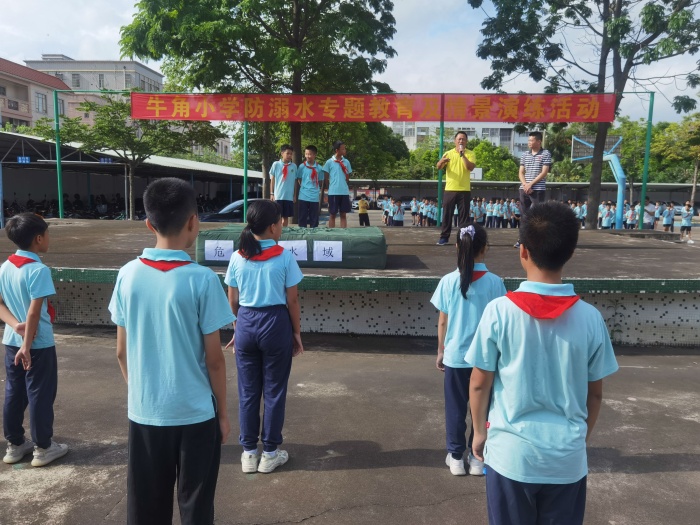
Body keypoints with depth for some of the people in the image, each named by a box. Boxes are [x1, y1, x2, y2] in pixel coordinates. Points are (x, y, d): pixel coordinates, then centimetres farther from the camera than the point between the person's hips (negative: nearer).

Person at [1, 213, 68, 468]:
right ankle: (43, 448, 16)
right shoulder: (38, 270, -20)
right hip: (39, 344, -7)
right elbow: (34, 312, -22)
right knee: (40, 396, 4)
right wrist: (27, 345, -18)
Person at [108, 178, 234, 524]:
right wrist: (223, 411, 2)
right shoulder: (202, 279, -16)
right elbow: (214, 359, -11)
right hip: (195, 414, -3)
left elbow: (122, 351, 3)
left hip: (144, 413, 4)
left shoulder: (128, 275, -4)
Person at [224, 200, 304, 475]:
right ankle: (270, 454, 21)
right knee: (274, 391, 10)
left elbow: (233, 301, 4)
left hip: (246, 324, 3)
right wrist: (297, 332, 4)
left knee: (247, 391, 14)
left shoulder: (237, 258, -1)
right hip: (276, 324, -3)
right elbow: (292, 301, -7)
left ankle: (249, 452, 25)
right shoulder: (284, 257, -11)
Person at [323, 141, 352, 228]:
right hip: (333, 192, -3)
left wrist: (343, 184, 5)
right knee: (332, 214, 3)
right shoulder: (329, 162, -3)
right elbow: (326, 178, 3)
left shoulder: (346, 162, 8)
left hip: (344, 192, 3)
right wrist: (331, 187, 2)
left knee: (343, 214, 6)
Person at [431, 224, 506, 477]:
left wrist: (440, 351, 10)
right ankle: (477, 457, 26)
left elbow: (442, 322, -3)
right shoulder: (495, 282, -10)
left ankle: (456, 456, 25)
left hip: (455, 356, 0)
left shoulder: (448, 281, -9)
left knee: (455, 408, 14)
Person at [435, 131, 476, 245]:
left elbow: (471, 167, -13)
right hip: (450, 189, 1)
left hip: (464, 190, -1)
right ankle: (444, 237, 10)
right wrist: (441, 161, -28)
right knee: (447, 213, 3)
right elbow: (438, 167, -6)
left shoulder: (470, 154, 3)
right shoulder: (448, 153, 6)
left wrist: (463, 155, -19)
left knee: (464, 215, 2)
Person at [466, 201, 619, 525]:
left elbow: (479, 384, -8)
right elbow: (595, 393, 1)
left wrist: (479, 431, 9)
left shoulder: (499, 311, -15)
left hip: (511, 453, -1)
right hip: (568, 457, 2)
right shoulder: (590, 318, -9)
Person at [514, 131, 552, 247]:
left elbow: (544, 173, -7)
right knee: (524, 214, 7)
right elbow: (521, 173, 10)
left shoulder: (546, 154, -1)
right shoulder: (524, 155, 12)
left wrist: (531, 184, -12)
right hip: (524, 189, 5)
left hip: (538, 189, -5)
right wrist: (525, 184, -8)